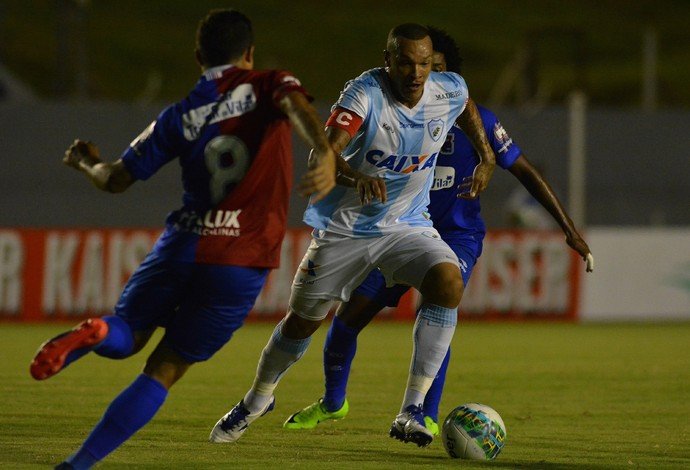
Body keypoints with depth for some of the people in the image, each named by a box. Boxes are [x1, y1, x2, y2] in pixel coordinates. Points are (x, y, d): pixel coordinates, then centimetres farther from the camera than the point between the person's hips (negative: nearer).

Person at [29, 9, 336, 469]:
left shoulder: (180, 116, 9)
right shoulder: (268, 85, 3)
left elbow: (117, 178, 14)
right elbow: (297, 105, -22)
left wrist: (86, 163, 36)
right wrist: (325, 152, -40)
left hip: (184, 242, 2)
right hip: (244, 259, -1)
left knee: (126, 336, 20)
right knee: (163, 371, 6)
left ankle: (93, 333, -19)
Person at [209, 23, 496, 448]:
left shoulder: (450, 91, -10)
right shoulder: (366, 93, -25)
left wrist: (486, 158, 10)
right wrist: (357, 178, -58)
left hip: (408, 225, 2)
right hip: (345, 227, -2)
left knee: (448, 282, -27)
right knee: (303, 318, 9)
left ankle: (412, 411, -23)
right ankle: (257, 401, 40)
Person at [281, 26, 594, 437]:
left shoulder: (474, 120, -11)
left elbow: (524, 171, -3)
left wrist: (570, 230, -3)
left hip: (457, 235, -3)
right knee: (348, 317, -1)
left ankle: (428, 417, -17)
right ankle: (333, 402, 25)